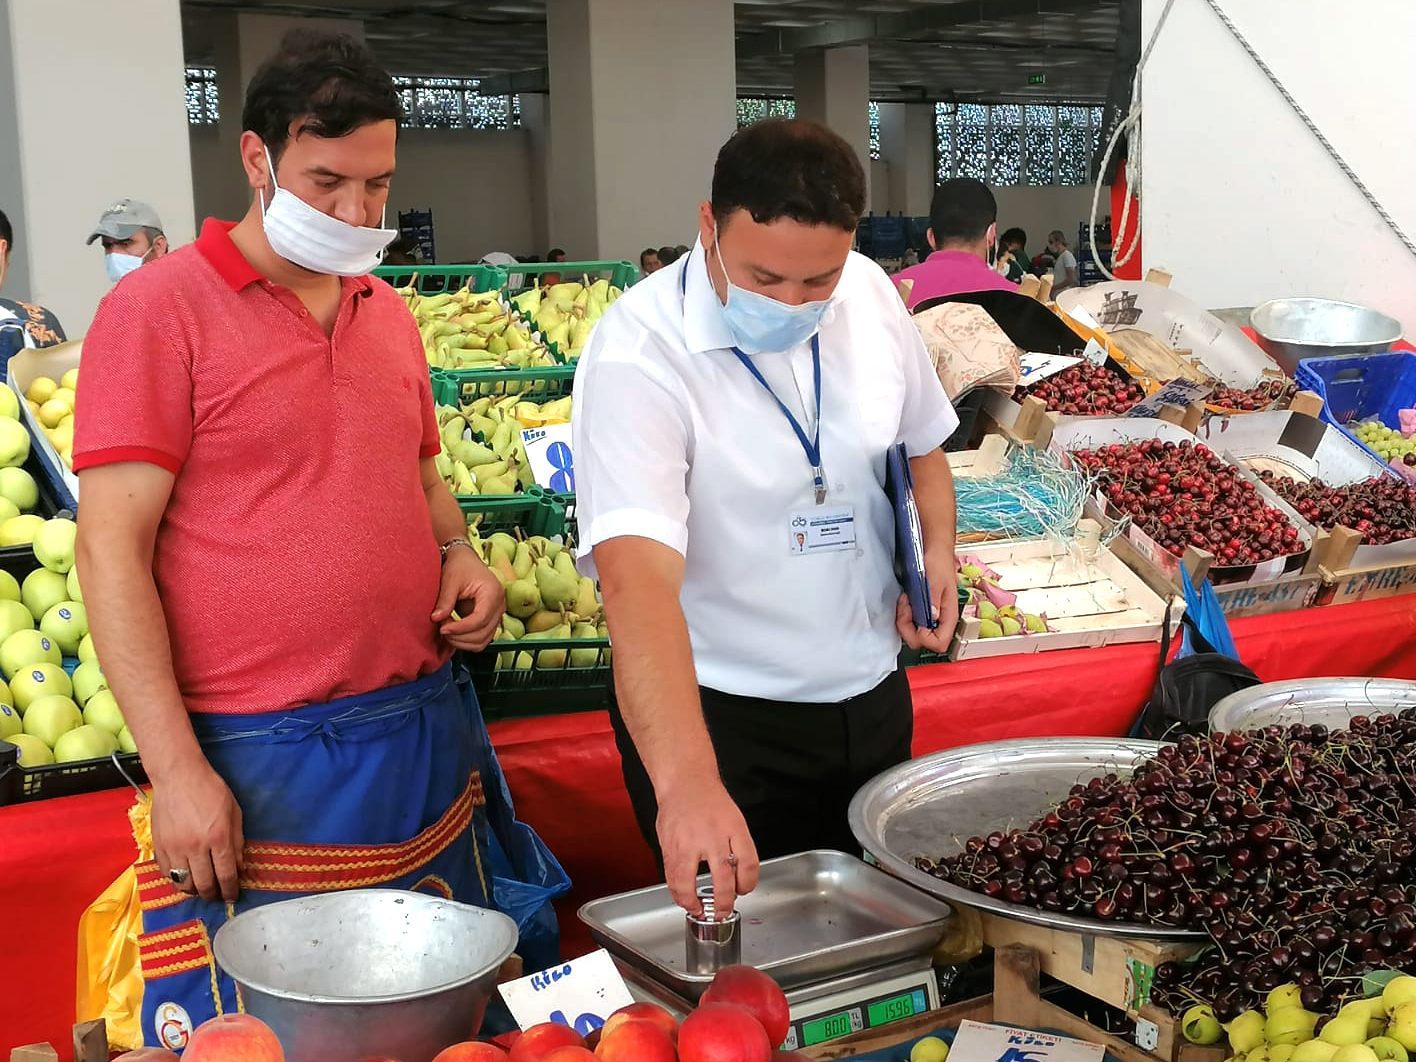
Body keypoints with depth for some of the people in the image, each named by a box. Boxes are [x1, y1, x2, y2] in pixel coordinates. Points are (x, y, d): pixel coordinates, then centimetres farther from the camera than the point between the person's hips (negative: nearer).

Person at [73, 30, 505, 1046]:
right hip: (259, 764, -6)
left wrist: (461, 557, 2)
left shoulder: (391, 315, 12)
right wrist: (177, 768, -15)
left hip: (426, 734, 6)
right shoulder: (160, 308, -8)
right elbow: (113, 548, -11)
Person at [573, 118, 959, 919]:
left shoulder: (871, 294, -6)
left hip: (871, 694, 6)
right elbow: (638, 575, -37)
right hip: (717, 717, -5)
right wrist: (685, 779, -50)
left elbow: (922, 444, 12)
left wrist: (939, 554, -7)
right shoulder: (640, 353, -25)